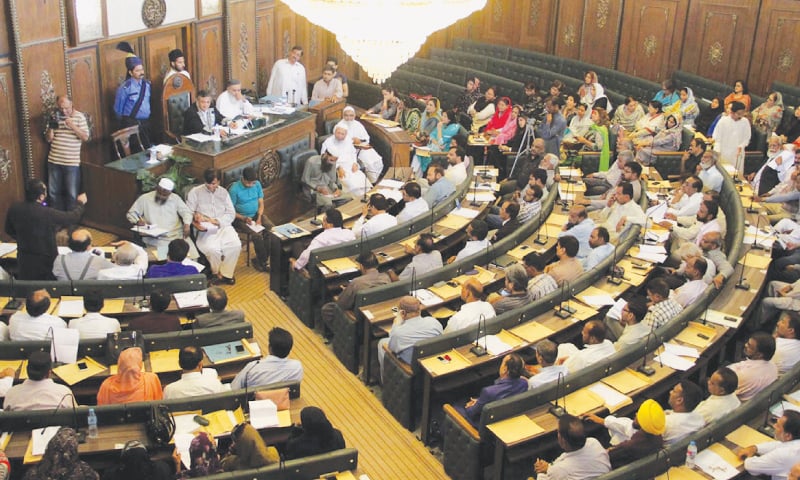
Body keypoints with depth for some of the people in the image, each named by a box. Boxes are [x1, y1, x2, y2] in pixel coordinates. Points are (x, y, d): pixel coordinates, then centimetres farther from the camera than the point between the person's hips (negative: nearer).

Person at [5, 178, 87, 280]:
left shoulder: (14, 208, -12)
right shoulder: (48, 214, -28)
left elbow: (9, 230, 5)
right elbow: (73, 217, -13)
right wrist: (80, 203, 6)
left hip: (24, 258, 5)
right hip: (45, 259, -5)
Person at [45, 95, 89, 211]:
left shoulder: (79, 116, -4)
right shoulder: (54, 117, 5)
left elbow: (85, 137, -11)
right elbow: (48, 139, 4)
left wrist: (72, 126, -23)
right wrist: (51, 127, -14)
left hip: (72, 162, -4)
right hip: (54, 161, 4)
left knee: (72, 194, 0)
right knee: (54, 192, 11)